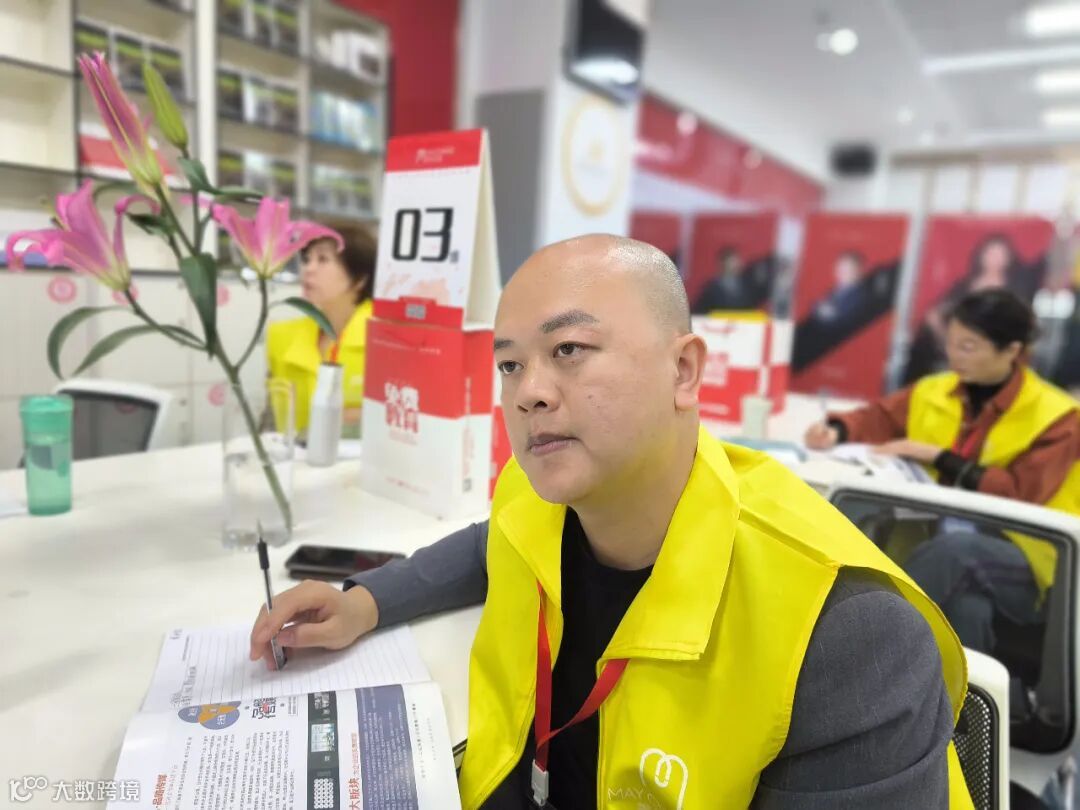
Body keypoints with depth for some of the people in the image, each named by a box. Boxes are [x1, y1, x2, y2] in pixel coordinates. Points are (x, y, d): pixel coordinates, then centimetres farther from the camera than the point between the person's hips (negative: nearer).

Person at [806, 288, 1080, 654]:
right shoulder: (934, 392, 6)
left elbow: (1021, 494, -15)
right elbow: (877, 419, 15)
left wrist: (939, 458, -20)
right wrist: (836, 430, -8)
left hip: (1024, 568, -2)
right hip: (937, 544, 3)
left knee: (956, 545, -39)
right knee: (967, 606, -36)